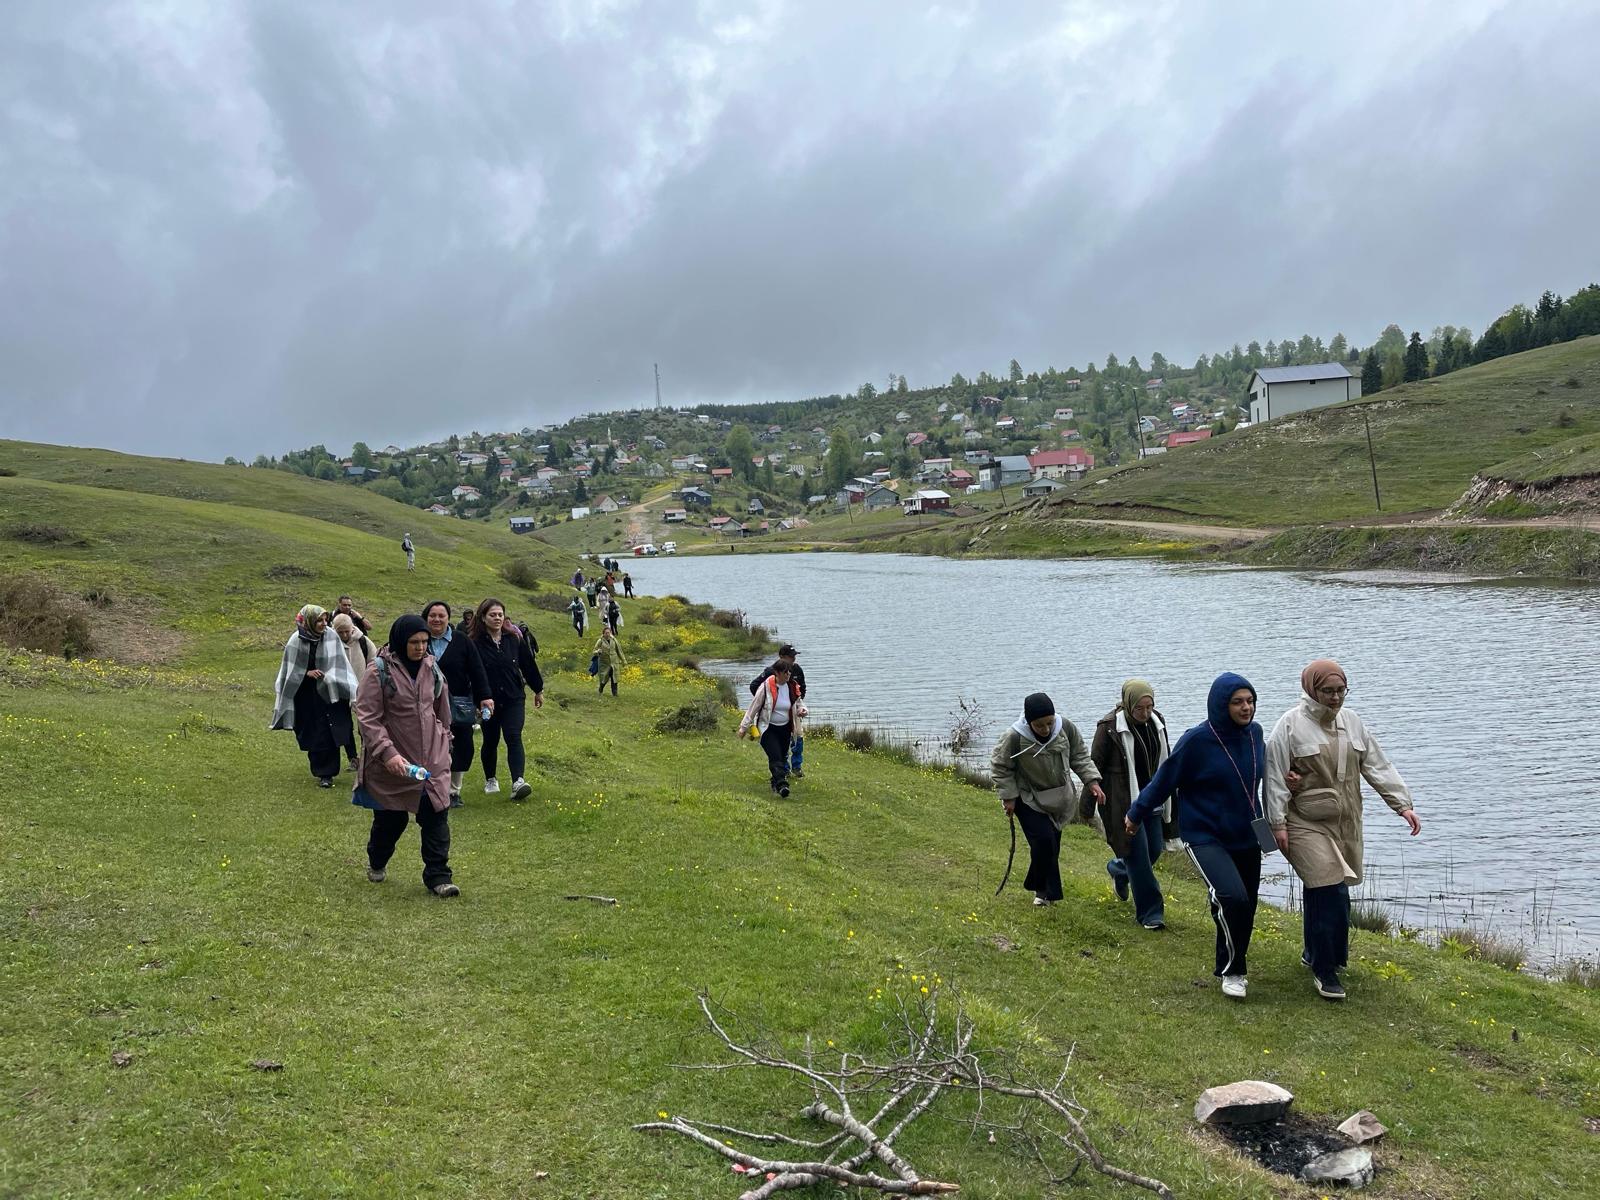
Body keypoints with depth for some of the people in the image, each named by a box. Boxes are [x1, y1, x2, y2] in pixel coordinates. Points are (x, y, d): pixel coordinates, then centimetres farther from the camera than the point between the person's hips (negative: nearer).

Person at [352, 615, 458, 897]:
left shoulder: (431, 668, 4)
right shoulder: (380, 671, -12)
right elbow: (367, 717, -15)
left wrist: (444, 744, 21)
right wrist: (387, 752, -23)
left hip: (432, 758, 4)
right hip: (393, 761, -3)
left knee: (436, 814, -3)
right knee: (391, 818, 11)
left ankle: (437, 875, 4)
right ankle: (377, 863, 39)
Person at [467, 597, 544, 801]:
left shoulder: (514, 638, -1)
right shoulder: (476, 644, -8)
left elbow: (528, 664, 8)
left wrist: (538, 690, 15)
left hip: (514, 700, 0)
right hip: (488, 701, 0)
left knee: (513, 738, -12)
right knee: (490, 741, 13)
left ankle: (518, 782, -22)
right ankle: (490, 780, 32)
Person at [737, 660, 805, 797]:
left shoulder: (792, 687, -2)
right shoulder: (766, 687, -16)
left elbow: (797, 703, 16)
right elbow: (754, 707, -7)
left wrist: (802, 709, -9)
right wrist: (744, 727, -1)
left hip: (785, 728, 5)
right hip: (768, 728, -5)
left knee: (783, 757, 10)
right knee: (776, 757, -19)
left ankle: (776, 783, 25)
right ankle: (781, 785, -29)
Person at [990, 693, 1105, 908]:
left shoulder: (1066, 728, -17)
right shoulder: (1014, 738, -28)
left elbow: (1080, 757, -1)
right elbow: (999, 767, -13)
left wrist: (1092, 781, -11)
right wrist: (1008, 797, -13)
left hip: (1059, 798, 4)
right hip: (1029, 799, -4)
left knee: (1052, 844, 11)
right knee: (1043, 840, -16)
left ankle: (1041, 887, 31)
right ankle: (1046, 891, 4)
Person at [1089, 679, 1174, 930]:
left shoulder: (1157, 722, 4)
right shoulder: (1109, 727, -15)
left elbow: (1165, 761, 17)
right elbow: (1095, 767, -9)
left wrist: (1168, 798, 21)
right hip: (1123, 803, -6)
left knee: (1154, 849, 12)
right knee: (1138, 855, -5)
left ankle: (1118, 869, 42)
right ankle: (1150, 912, 6)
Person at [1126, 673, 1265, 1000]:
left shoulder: (1254, 732, -1)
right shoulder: (1197, 740, -17)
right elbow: (1164, 779, -6)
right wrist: (1136, 814, 3)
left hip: (1246, 838, 6)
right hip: (1206, 837, -6)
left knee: (1245, 907, 12)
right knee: (1233, 898, -24)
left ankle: (1235, 967, 36)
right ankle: (1232, 970, -3)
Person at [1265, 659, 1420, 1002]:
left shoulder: (1352, 722, 8)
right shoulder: (1291, 725, -10)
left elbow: (1378, 766, 12)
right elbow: (1275, 777, -10)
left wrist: (1402, 804, 6)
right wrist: (1278, 824, -12)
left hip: (1345, 824, 6)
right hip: (1307, 824, -6)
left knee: (1321, 892, 13)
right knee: (1331, 894, -13)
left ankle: (1314, 954, 33)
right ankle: (1325, 969, -1)